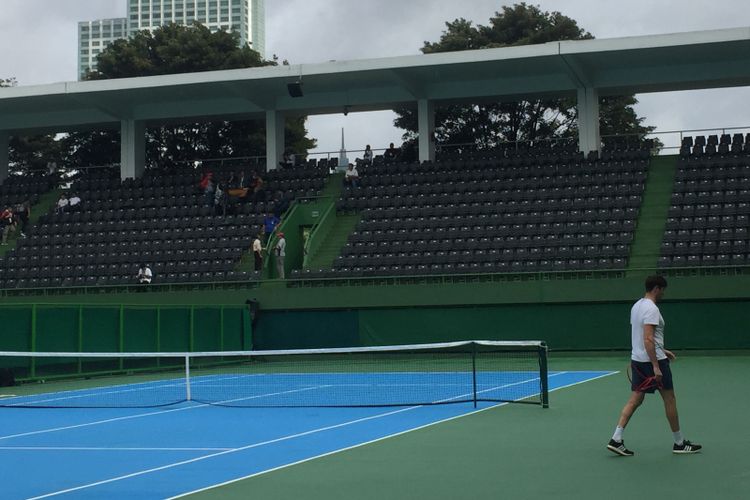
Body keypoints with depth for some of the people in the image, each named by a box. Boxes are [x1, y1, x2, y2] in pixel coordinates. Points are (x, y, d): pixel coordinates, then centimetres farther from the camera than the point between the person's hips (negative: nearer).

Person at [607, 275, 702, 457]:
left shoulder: (636, 306, 13)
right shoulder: (651, 309, -17)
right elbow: (648, 339, -24)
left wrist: (662, 351, 27)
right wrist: (656, 366, -26)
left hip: (637, 360, 9)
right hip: (653, 360, -9)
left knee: (635, 400, 6)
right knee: (669, 399, 4)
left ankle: (616, 440, -3)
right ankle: (679, 443, 14)